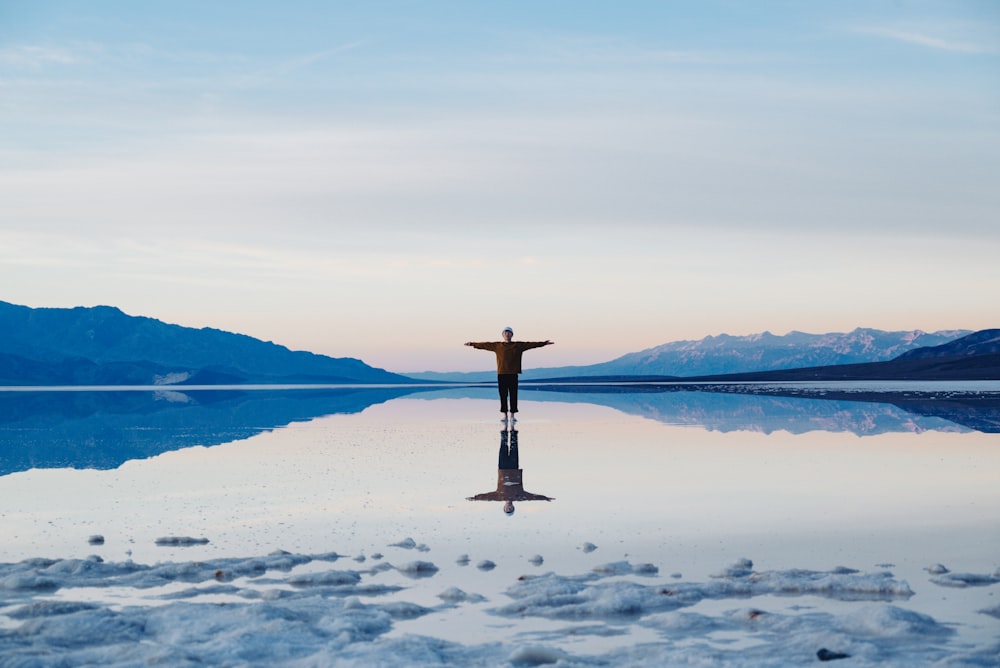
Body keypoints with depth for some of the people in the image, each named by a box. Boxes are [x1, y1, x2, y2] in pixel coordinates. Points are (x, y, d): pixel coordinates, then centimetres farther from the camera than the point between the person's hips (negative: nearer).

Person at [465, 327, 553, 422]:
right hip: (501, 374, 0)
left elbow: (531, 344, 2)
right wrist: (472, 343, 10)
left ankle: (513, 415, 8)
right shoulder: (497, 345, 7)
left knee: (513, 395, 1)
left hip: (513, 374, 0)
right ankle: (504, 414, 10)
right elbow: (485, 345, 11)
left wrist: (544, 343, -2)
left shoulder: (519, 345, 5)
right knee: (503, 395, 3)